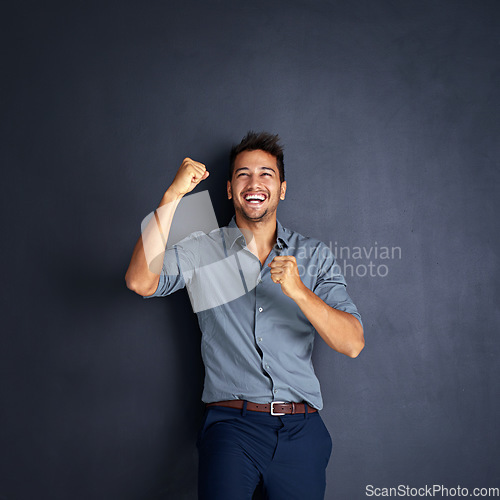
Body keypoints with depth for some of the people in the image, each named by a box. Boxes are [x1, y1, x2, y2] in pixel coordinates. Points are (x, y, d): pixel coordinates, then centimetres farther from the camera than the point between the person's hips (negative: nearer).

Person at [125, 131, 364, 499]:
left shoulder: (314, 255, 8)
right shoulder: (202, 251, 6)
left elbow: (352, 344, -1)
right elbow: (141, 281, -13)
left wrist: (299, 291, -17)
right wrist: (173, 195, -17)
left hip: (301, 430, 2)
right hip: (232, 427, -2)